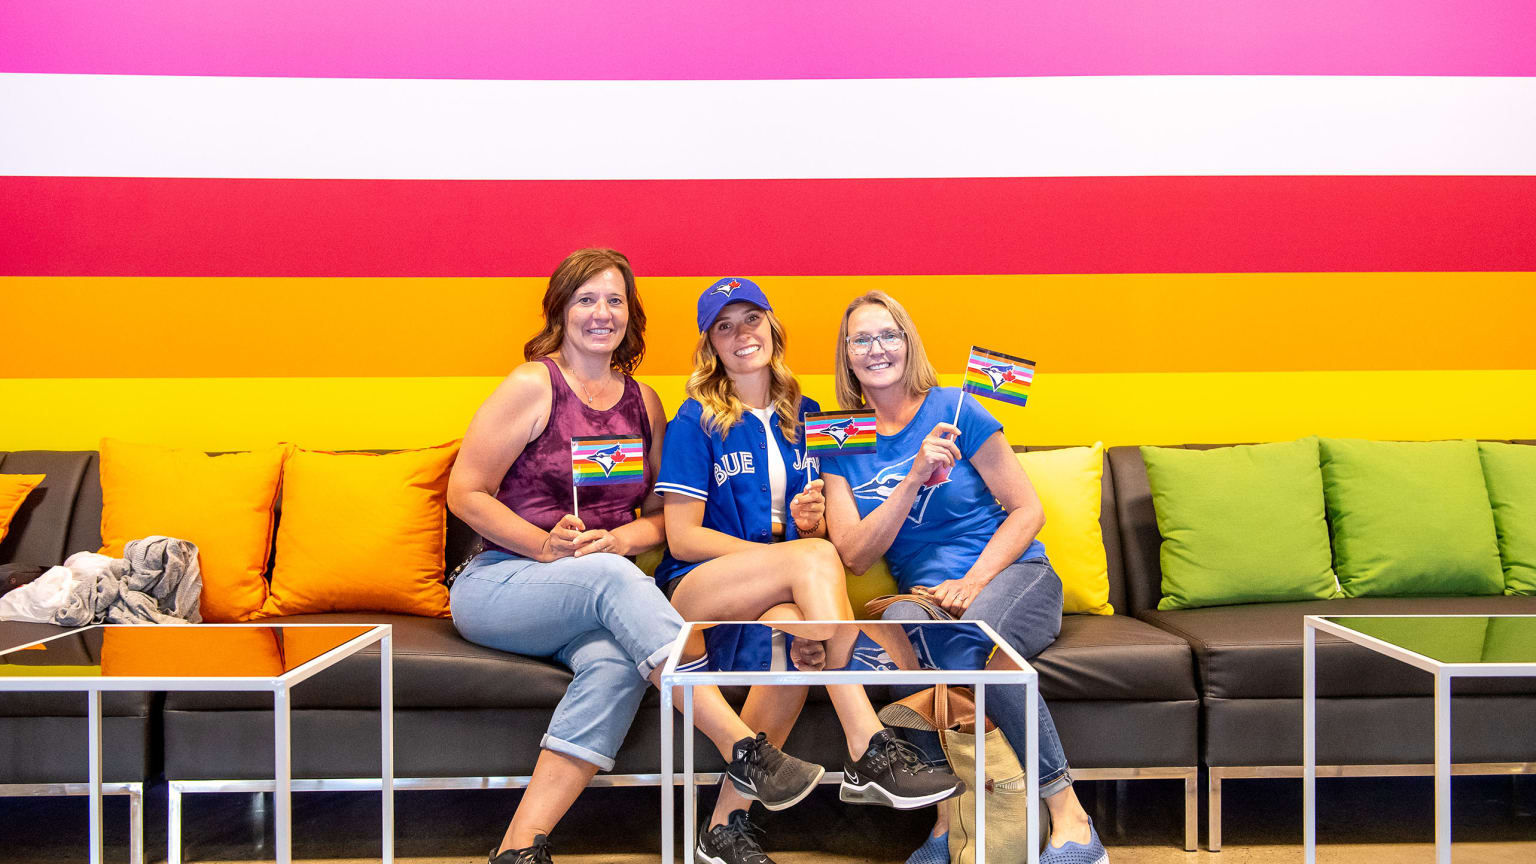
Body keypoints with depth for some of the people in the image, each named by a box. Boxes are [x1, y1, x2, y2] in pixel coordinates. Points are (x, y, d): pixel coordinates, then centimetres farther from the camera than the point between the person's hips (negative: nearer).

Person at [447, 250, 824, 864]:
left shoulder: (642, 403, 14)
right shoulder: (534, 386, -1)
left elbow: (665, 513, 14)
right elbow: (465, 493, -4)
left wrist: (619, 540, -9)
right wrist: (546, 546, -17)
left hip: (593, 601, 4)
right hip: (498, 583, -4)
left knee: (618, 662, -33)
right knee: (611, 578, -36)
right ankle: (744, 751, -41)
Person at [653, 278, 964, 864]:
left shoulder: (804, 415, 16)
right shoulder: (695, 421, 1)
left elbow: (825, 527, 19)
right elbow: (683, 536, -6)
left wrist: (811, 522, -8)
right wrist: (790, 551, -15)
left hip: (778, 596, 3)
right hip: (695, 591, -3)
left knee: (794, 628, -35)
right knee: (814, 557, -33)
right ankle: (868, 754, -38)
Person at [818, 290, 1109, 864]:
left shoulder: (954, 410, 2)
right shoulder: (841, 444, 9)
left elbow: (1028, 510, 1)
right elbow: (855, 556, -3)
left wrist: (973, 581, -13)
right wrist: (915, 477, -14)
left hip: (1011, 575, -2)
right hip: (923, 590, 2)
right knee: (897, 627, -35)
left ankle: (1068, 816, -25)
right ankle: (949, 815, -26)